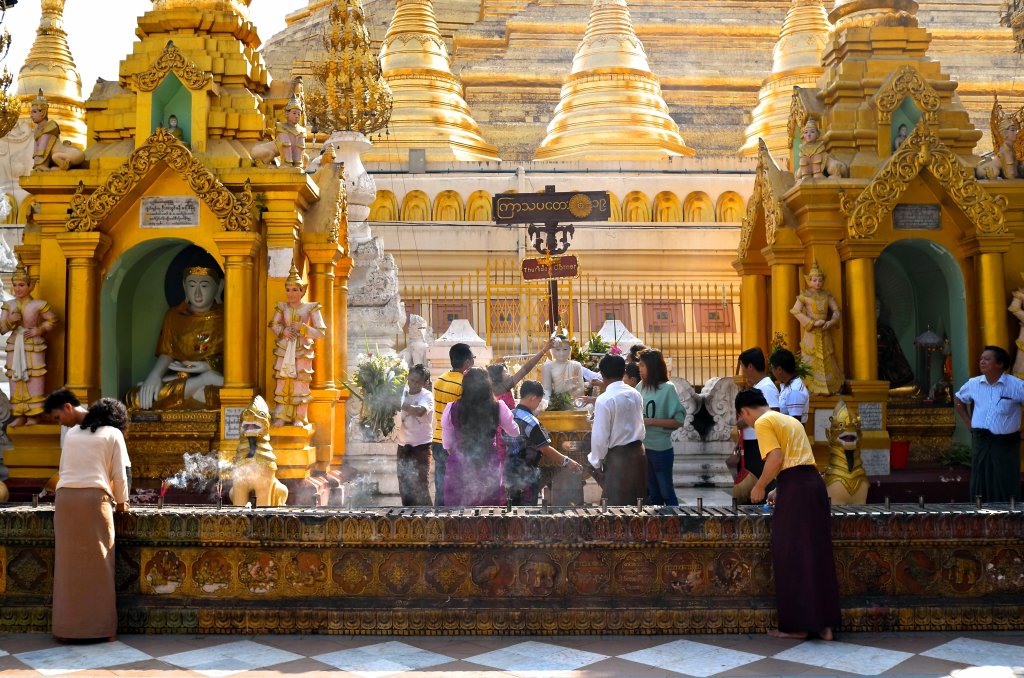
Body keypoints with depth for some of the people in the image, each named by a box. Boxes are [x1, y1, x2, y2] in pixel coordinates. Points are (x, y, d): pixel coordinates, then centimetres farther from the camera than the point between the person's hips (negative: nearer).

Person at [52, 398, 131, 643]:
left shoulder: (72, 432, 20)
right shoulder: (113, 434, 7)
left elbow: (63, 469, 19)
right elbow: (119, 475, 4)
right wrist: (122, 501, 18)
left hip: (65, 497, 4)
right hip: (94, 498, -4)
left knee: (68, 564, 6)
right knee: (97, 564, 1)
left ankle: (68, 627, 9)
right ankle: (100, 627, 2)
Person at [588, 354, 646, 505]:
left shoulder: (604, 400, -16)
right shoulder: (635, 394, 2)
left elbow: (600, 436, -15)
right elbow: (639, 424, 10)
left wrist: (597, 463, -4)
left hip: (618, 456, -6)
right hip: (638, 452, 6)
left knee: (616, 504, 2)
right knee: (637, 502, 16)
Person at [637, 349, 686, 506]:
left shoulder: (668, 388, -12)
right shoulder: (641, 386, 2)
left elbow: (679, 421, -14)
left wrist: (651, 421, -18)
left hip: (661, 450, -5)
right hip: (642, 448, 5)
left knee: (666, 492, 6)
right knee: (653, 493, 17)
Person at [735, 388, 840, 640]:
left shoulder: (763, 422, -2)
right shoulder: (790, 420, 24)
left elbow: (775, 459, -15)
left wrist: (759, 487, -2)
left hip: (795, 488, -8)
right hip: (815, 483, 8)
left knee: (791, 558, 0)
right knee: (817, 555, 10)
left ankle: (796, 625, 5)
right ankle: (824, 624, 13)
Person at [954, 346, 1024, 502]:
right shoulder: (973, 384, 4)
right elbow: (958, 400, 21)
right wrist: (969, 422, 13)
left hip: (1005, 443, -4)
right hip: (980, 441, 4)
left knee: (1006, 488, 1)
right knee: (980, 485, 10)